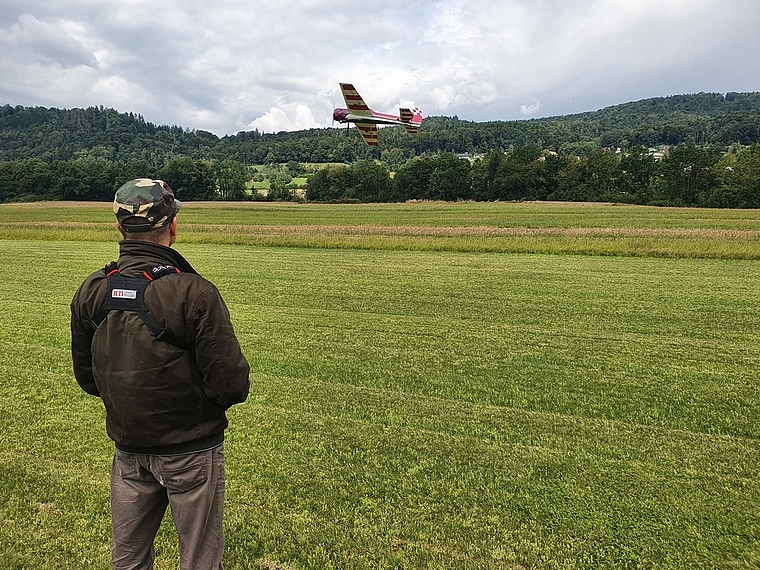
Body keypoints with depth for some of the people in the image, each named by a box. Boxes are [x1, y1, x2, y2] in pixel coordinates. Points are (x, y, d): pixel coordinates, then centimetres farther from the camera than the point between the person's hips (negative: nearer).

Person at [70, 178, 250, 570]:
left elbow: (86, 377, 7)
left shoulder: (90, 292, -5)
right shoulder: (194, 293, -24)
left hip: (127, 450, 6)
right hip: (190, 452, -5)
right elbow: (232, 386, -22)